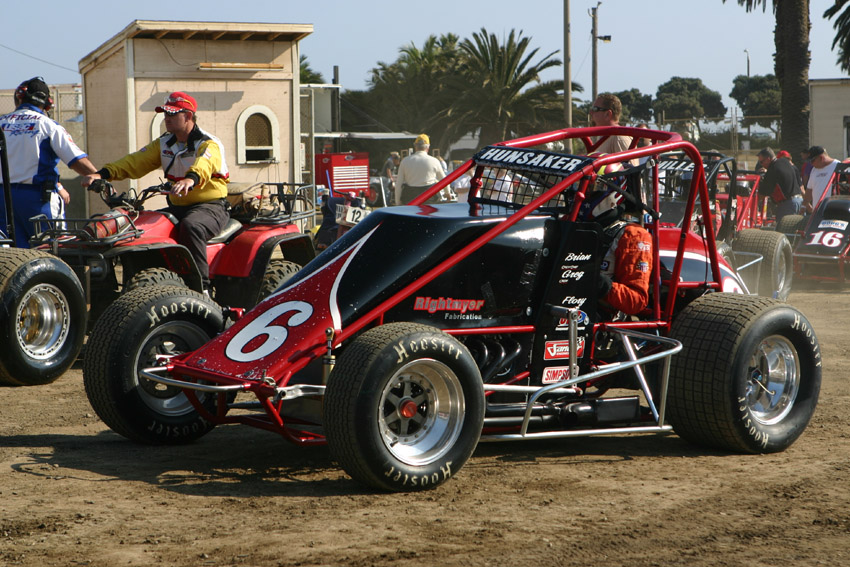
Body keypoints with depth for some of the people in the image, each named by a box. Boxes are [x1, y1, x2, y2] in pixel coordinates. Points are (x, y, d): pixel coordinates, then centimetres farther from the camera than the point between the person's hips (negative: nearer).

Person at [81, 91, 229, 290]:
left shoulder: (209, 144, -10)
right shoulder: (164, 143, 13)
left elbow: (204, 164, -34)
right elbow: (136, 161, 3)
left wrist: (191, 179, -58)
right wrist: (103, 174, -13)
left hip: (210, 206, -7)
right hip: (178, 207, 7)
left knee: (190, 226, -38)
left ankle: (201, 286, -37)